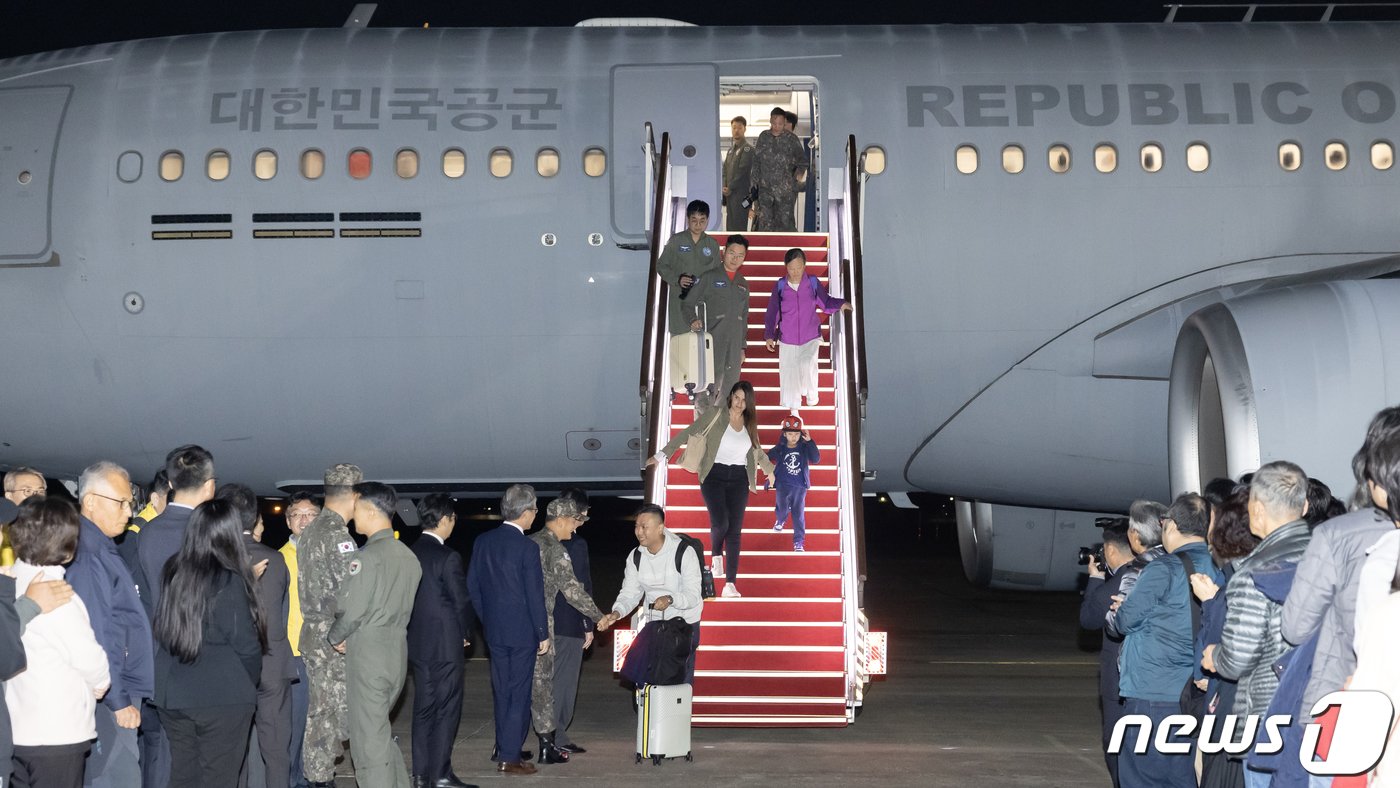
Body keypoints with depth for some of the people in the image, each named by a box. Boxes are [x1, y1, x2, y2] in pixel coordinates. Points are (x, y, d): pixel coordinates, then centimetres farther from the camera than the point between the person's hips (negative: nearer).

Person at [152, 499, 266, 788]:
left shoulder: (172, 572, 0)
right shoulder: (229, 582, -15)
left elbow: (161, 629, 7)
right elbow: (246, 645, -11)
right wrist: (247, 685, 6)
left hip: (172, 696, 5)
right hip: (223, 698, -5)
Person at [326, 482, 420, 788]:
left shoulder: (369, 555, -14)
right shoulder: (408, 556, 10)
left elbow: (352, 608, -17)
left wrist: (335, 637, 2)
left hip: (368, 652, -8)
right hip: (397, 650, 8)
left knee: (369, 739, -2)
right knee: (381, 732, 19)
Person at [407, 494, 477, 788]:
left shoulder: (410, 553, 3)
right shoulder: (448, 557, -16)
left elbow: (408, 596, 9)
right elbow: (461, 601, -12)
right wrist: (466, 633, 5)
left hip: (417, 642, 7)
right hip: (445, 643, -7)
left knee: (424, 707, 13)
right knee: (447, 709, 0)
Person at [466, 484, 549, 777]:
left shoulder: (482, 542, 2)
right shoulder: (527, 548, -16)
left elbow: (472, 586, 8)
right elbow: (535, 595, -14)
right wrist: (543, 633, -6)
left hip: (494, 629, 6)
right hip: (522, 631, -6)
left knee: (502, 690, 18)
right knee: (519, 693, 1)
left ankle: (503, 747, 27)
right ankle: (509, 757, 1)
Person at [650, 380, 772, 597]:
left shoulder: (749, 423, 9)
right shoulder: (715, 417, -5)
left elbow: (757, 451, 27)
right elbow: (687, 434, -7)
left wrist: (771, 470, 39)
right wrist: (661, 455, -13)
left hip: (739, 479, 4)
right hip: (714, 475, -4)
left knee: (735, 530, -3)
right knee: (720, 522, -21)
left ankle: (730, 584, -3)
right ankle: (716, 555, 15)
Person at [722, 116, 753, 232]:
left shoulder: (747, 148, -8)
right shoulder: (731, 149, 18)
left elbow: (742, 171, -15)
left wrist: (730, 188, -12)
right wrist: (725, 187, 3)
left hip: (741, 193, -8)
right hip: (730, 193, 8)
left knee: (738, 226, -10)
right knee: (730, 225, 12)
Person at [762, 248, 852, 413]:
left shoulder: (813, 282, -7)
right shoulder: (780, 286, -6)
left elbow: (826, 302, 4)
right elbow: (772, 312, 0)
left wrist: (841, 304, -14)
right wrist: (769, 335, -3)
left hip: (810, 337, -1)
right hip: (787, 339, 1)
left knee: (808, 365, -21)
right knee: (789, 374, 5)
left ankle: (811, 393, 9)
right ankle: (793, 411, 22)